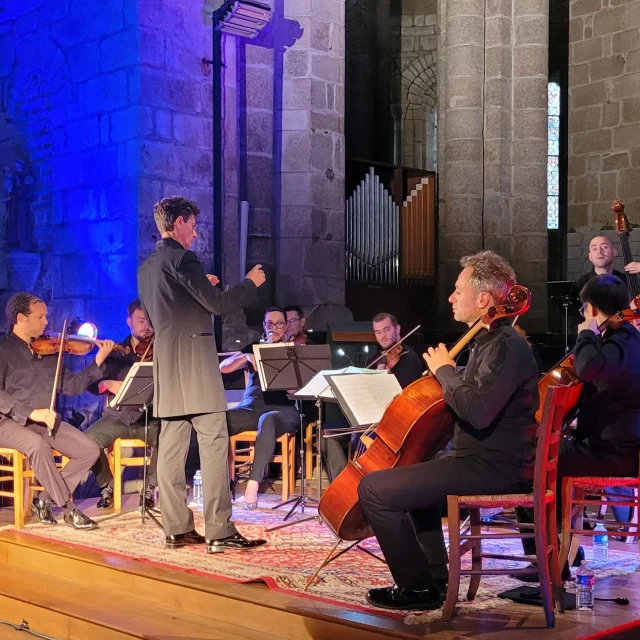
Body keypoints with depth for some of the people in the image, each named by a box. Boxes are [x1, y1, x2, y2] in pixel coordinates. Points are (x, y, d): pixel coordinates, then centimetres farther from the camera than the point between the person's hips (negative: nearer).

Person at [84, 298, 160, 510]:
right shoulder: (115, 352, 10)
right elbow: (91, 383, 5)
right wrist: (108, 384, -16)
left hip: (151, 417, -1)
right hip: (118, 416, 2)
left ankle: (150, 487, -7)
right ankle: (107, 486, 2)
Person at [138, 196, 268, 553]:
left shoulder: (147, 267, 17)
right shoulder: (182, 258, -11)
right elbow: (218, 304, -15)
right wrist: (251, 283, 0)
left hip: (167, 368, 9)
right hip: (194, 365, -9)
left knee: (172, 445, 7)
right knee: (214, 444, -8)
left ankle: (177, 529, 10)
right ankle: (219, 531, -10)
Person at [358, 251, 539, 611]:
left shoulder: (505, 346, -18)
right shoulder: (490, 341, 15)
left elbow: (477, 412, -32)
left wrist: (445, 371, -17)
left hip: (495, 467, -11)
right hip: (483, 457, 11)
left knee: (375, 488, -18)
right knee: (411, 476, 35)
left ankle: (418, 587, -6)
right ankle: (435, 575, 34)